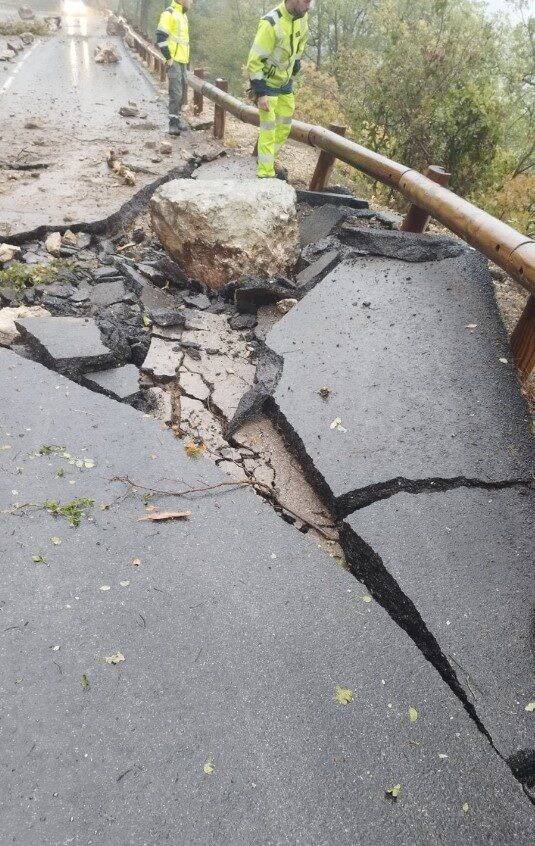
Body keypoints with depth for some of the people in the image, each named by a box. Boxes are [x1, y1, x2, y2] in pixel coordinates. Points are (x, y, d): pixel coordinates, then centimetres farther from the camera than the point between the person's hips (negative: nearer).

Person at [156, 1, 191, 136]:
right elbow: (160, 37, -16)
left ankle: (178, 118, 23)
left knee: (182, 91, 13)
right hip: (174, 60, -9)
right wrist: (168, 57, -17)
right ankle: (173, 123, -10)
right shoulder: (169, 13, -10)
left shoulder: (183, 15, 18)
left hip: (183, 60, 9)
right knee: (175, 93, -13)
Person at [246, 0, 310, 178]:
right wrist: (260, 93, -26)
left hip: (285, 83, 8)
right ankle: (265, 174, -6)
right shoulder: (271, 23, -28)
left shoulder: (302, 18, -5)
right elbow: (255, 60, -25)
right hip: (267, 84, -8)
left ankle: (270, 160, 32)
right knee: (268, 129, -10)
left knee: (284, 127, 14)